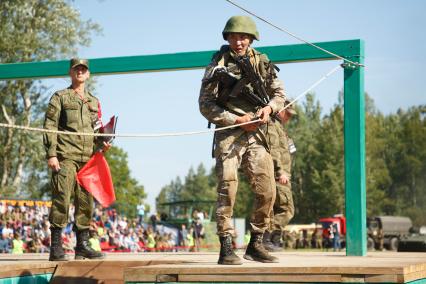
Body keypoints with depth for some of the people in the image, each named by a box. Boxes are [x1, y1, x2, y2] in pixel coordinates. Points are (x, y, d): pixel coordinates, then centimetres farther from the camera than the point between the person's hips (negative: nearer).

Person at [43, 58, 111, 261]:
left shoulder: (94, 102, 22)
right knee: (61, 199, -10)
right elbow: (49, 127, -1)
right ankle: (56, 248, -8)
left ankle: (83, 246, 12)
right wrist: (51, 154, -11)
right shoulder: (60, 97, 7)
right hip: (65, 157, -5)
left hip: (87, 158, 5)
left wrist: (101, 144, 4)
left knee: (86, 202, 5)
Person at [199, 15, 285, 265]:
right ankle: (226, 248, -6)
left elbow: (279, 92, 17)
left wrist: (269, 107, -6)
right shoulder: (218, 65, -1)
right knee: (228, 189, -11)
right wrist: (237, 120, -11)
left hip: (257, 135, 4)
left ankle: (255, 245, 13)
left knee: (267, 191, 0)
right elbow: (205, 105, -3)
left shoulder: (262, 63, 10)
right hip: (229, 134, -4)